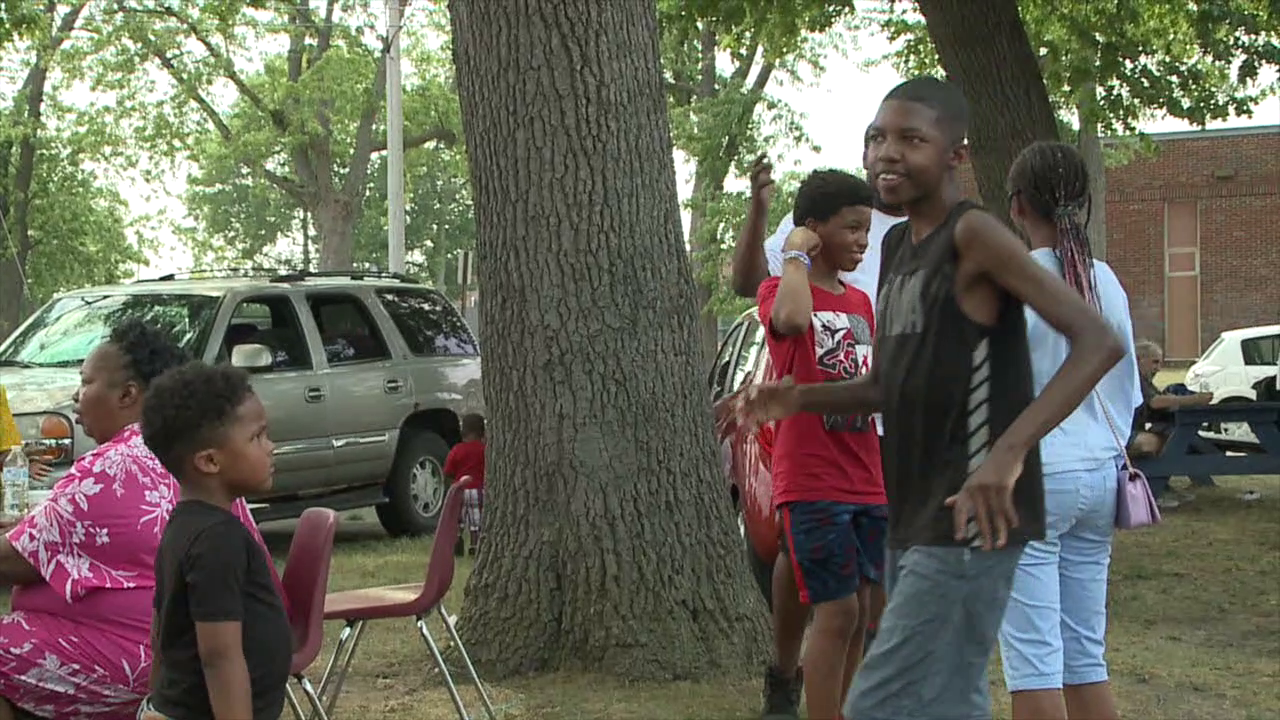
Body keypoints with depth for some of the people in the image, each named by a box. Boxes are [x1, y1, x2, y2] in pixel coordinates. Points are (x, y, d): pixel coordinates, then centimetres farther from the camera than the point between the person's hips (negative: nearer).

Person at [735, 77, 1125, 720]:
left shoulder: (973, 235, -12)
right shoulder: (897, 246, 14)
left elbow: (1098, 342, -20)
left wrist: (1008, 451, -31)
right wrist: (797, 399, 7)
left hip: (971, 520, -9)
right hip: (913, 521, 9)